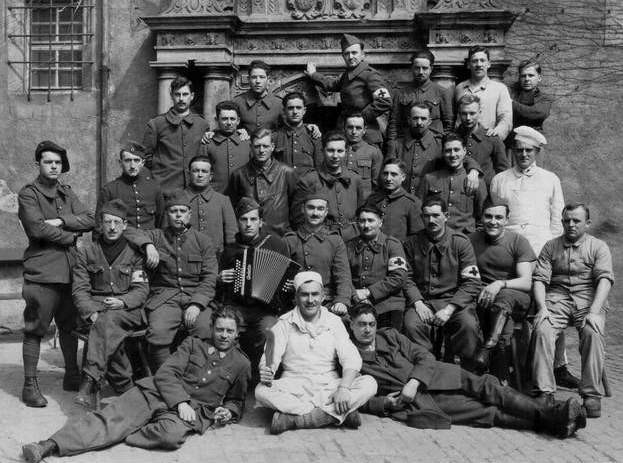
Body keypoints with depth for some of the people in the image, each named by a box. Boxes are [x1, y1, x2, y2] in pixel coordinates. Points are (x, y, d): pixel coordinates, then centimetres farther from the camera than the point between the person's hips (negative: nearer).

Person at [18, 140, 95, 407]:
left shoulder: (67, 193, 15)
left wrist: (61, 221, -11)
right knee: (35, 330, -1)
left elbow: (89, 220, 3)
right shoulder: (28, 195, -2)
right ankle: (30, 385, 7)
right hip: (42, 272, -6)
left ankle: (72, 375, 27)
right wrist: (70, 236, -7)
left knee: (69, 325, 14)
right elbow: (37, 228, -17)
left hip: (69, 270, 6)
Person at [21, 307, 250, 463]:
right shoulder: (193, 344, 16)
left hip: (195, 409, -1)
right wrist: (180, 401, -12)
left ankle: (120, 435, -19)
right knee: (110, 417, -22)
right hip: (158, 392, 1)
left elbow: (236, 401, 27)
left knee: (171, 433, -38)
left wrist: (227, 412, 2)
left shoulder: (241, 364, 16)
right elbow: (165, 374, 5)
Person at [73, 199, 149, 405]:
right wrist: (91, 312, -14)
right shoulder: (86, 253, 13)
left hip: (129, 310, -1)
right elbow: (79, 290, 5)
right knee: (108, 330, -34)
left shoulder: (134, 253, 10)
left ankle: (89, 381, -43)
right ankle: (124, 386, -24)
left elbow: (141, 290, 4)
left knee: (108, 321, -36)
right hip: (96, 309, 1)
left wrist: (122, 302, -17)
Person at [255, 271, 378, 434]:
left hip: (329, 387, 1)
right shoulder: (284, 324, 4)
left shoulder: (334, 322, 8)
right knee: (261, 391, -30)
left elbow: (351, 359, -3)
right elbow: (269, 361, -4)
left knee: (369, 384, -23)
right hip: (295, 388, -1)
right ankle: (341, 414, -30)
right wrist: (266, 373, -29)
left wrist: (344, 388, -21)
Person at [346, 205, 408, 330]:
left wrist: (369, 292, -9)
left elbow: (399, 278, -4)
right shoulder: (350, 246, 16)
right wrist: (355, 294, -11)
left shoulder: (392, 244, 6)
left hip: (388, 306, -2)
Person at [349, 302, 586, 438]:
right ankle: (546, 422, -31)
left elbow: (425, 356, 8)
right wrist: (384, 404, -14)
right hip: (414, 401, -4)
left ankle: (550, 413, -28)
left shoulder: (389, 335, 16)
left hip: (432, 378, 4)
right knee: (484, 412, -19)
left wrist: (414, 382, -12)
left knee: (485, 386, -20)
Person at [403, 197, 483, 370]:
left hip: (454, 299, -1)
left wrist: (449, 309, -15)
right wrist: (417, 303, -12)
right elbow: (407, 278, 6)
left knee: (468, 325, -31)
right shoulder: (411, 243, 9)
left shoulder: (461, 242, 1)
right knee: (411, 324, -31)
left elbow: (472, 283, -4)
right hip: (422, 300, 1)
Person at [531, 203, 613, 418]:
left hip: (589, 299, -1)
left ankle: (592, 394, -25)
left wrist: (594, 312, -20)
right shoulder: (551, 246, 17)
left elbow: (605, 279, -4)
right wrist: (542, 308, -11)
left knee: (592, 333, -32)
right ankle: (544, 390, -26)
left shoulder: (599, 247, 11)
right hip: (557, 298, 2)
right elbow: (539, 279, 7)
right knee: (542, 330, -28)